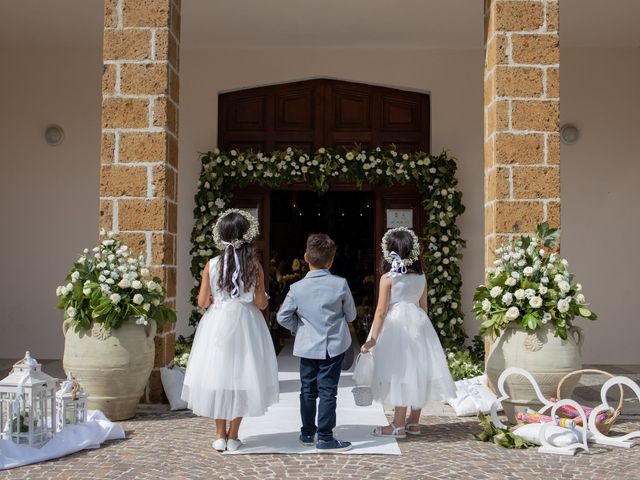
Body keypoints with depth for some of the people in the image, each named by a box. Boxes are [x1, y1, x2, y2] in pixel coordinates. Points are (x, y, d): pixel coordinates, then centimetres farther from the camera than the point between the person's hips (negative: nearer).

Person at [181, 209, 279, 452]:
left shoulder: (212, 264, -6)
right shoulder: (254, 266, -8)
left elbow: (202, 301, -3)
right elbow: (261, 303, -7)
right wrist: (263, 295, 14)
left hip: (217, 326, 1)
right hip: (245, 325, 0)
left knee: (217, 374, 11)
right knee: (241, 376, 9)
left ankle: (220, 435, 16)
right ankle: (233, 436, 14)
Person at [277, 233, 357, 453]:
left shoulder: (297, 288, -6)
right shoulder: (340, 284, -9)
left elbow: (283, 317, -3)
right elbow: (351, 315, 2)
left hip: (307, 346, 2)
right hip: (334, 346, -2)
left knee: (308, 390, 14)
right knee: (327, 391, 1)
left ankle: (307, 433, 24)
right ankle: (325, 438, 2)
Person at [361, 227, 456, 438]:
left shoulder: (388, 278, -10)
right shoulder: (421, 277, 4)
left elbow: (381, 312, -12)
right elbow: (424, 307, 11)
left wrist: (373, 339, -8)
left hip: (396, 326, -5)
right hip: (418, 325, 5)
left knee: (400, 373, -1)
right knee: (416, 370, 11)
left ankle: (399, 425, 5)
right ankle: (414, 422, 20)